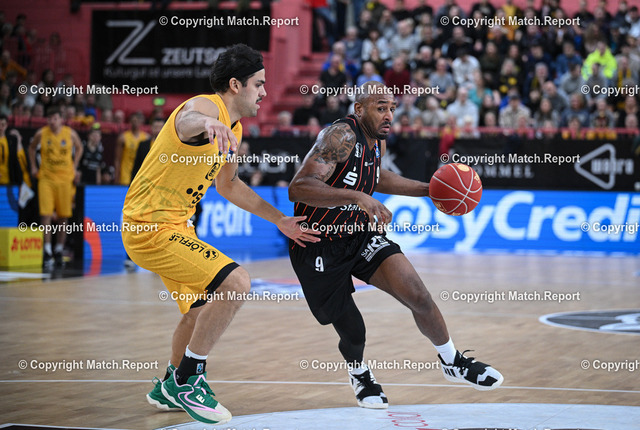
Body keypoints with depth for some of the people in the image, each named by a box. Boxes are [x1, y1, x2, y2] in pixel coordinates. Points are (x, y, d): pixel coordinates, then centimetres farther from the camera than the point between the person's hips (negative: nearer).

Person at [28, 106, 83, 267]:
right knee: (46, 214, -12)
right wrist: (33, 166, 8)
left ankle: (59, 251, 18)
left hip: (65, 179, 1)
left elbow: (79, 147, 15)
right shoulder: (41, 134, -3)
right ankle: (47, 252, -12)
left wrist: (74, 168, 9)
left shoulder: (70, 133, -3)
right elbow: (32, 148, 15)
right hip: (46, 178, -1)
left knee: (63, 217, 5)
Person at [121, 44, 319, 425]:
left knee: (203, 310, 25)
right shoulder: (206, 107, -19)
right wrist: (206, 123, -70)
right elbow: (186, 122, -46)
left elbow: (228, 185, 26)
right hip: (150, 226, -11)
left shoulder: (233, 129, 11)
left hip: (175, 225, 11)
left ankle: (171, 389, 45)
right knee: (236, 283, -22)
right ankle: (186, 380, -11)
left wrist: (280, 220, 23)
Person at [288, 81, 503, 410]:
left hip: (359, 233, 6)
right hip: (318, 247, -6)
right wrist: (356, 197, -44)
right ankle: (359, 374, 37)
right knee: (352, 334, 1)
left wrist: (427, 190, 18)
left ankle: (453, 363, 13)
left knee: (419, 296, -10)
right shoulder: (342, 136, -25)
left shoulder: (377, 142, 2)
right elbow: (298, 188, -36)